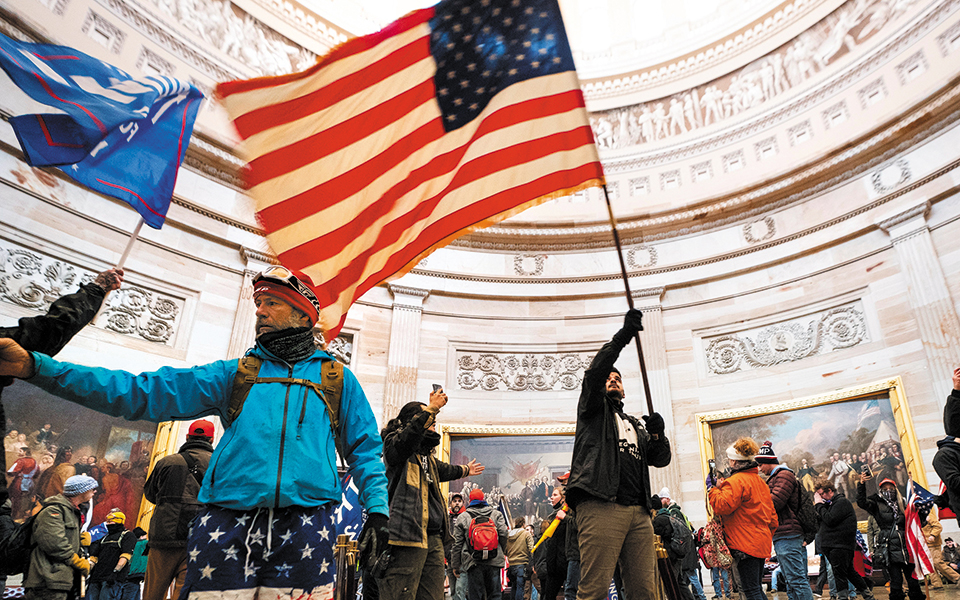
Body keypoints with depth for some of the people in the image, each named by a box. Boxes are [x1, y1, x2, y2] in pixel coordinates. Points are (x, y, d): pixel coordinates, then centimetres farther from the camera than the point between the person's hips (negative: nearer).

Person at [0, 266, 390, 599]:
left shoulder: (337, 378, 11)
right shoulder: (234, 374, 14)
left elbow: (364, 449, 13)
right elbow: (144, 393, 6)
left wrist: (377, 509, 0)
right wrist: (35, 366, -2)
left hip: (305, 530, -1)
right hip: (227, 526, 2)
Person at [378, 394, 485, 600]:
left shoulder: (426, 454, 27)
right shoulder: (394, 442, -2)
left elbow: (442, 469, 47)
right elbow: (411, 432, -27)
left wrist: (465, 470, 63)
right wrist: (432, 408, -26)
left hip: (432, 537, 9)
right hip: (408, 534, -9)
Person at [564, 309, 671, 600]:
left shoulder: (636, 424, 33)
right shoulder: (594, 408, 18)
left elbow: (661, 459, 23)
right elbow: (593, 375, -2)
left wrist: (658, 434, 1)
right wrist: (622, 336, -12)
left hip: (638, 511, 6)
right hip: (601, 506, -5)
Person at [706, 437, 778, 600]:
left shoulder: (736, 480, -14)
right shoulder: (760, 481, 16)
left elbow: (723, 506, -23)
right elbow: (771, 514, 21)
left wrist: (712, 488, -9)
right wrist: (768, 535, 28)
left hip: (745, 544, -10)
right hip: (761, 542, 10)